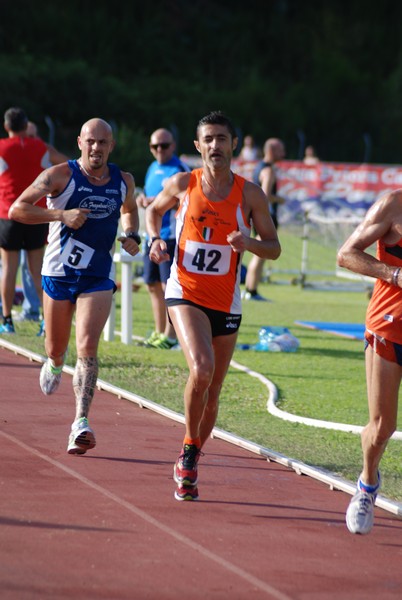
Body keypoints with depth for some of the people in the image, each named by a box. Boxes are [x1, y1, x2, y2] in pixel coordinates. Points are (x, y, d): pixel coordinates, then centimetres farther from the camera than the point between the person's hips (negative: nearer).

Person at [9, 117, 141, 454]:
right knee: (56, 348, 14)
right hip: (59, 273, -1)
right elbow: (17, 209, -15)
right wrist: (61, 215, -25)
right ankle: (55, 363, 53)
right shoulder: (60, 176, -10)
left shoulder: (124, 181, 3)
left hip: (99, 278, 1)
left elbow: (130, 210, 26)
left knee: (87, 348, -16)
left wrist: (132, 235, 5)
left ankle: (81, 423, -18)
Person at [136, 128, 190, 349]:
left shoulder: (179, 170, -9)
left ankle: (170, 335, -7)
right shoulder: (153, 168, 17)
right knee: (153, 285, 13)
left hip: (172, 234, -9)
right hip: (153, 235, 9)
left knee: (169, 285, -10)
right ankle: (159, 332, 22)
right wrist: (142, 200, 5)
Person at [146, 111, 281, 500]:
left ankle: (188, 468, 29)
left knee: (212, 393, 9)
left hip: (226, 303, 2)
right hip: (185, 294, -2)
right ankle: (188, 452, -8)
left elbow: (274, 249, 4)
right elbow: (154, 210, 19)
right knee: (201, 369, -27)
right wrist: (156, 239, -1)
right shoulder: (182, 184, -1)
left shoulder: (250, 195, -1)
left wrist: (248, 242, -17)